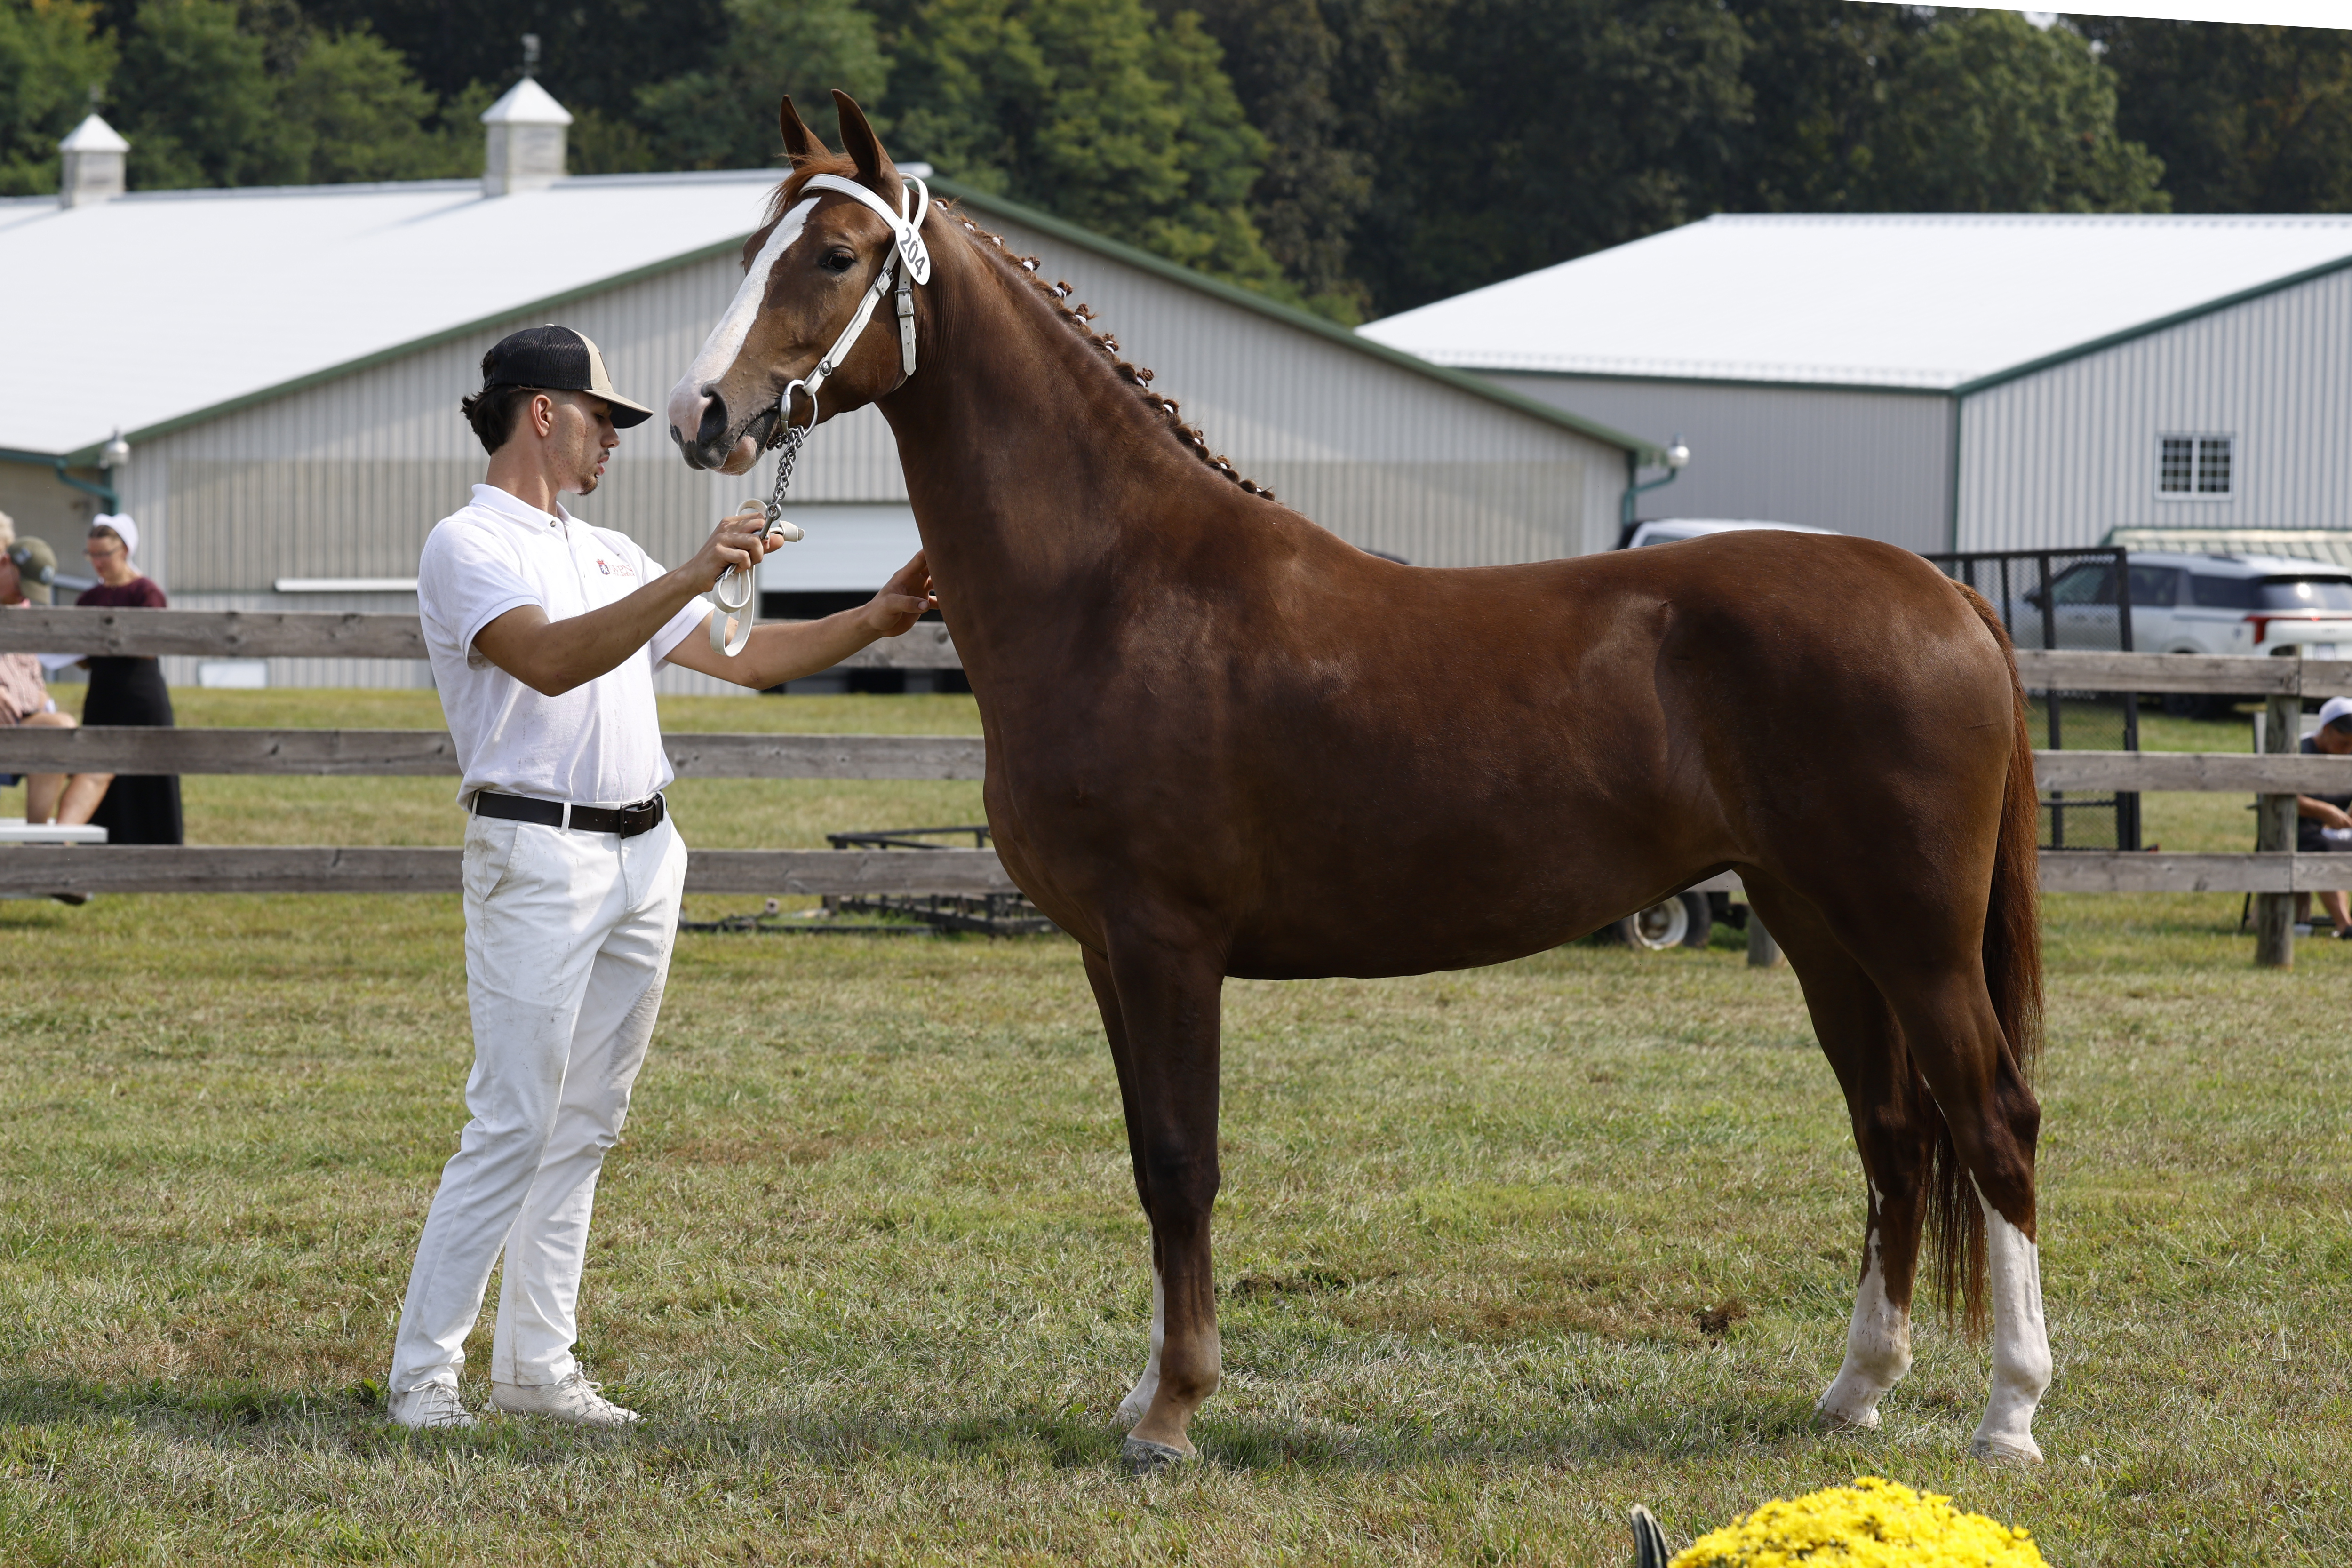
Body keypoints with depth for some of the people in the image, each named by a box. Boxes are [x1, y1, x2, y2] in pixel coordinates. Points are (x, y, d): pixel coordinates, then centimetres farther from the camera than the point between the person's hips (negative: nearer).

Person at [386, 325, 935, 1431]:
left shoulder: (609, 554, 19)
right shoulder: (468, 548, -7)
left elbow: (746, 659, 21)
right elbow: (552, 660, -24)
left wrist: (876, 621, 10)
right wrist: (690, 578, -32)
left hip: (644, 856, 8)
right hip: (538, 854, -8)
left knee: (584, 1129, 8)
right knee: (512, 1127, -11)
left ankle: (536, 1362, 12)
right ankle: (420, 1372, -8)